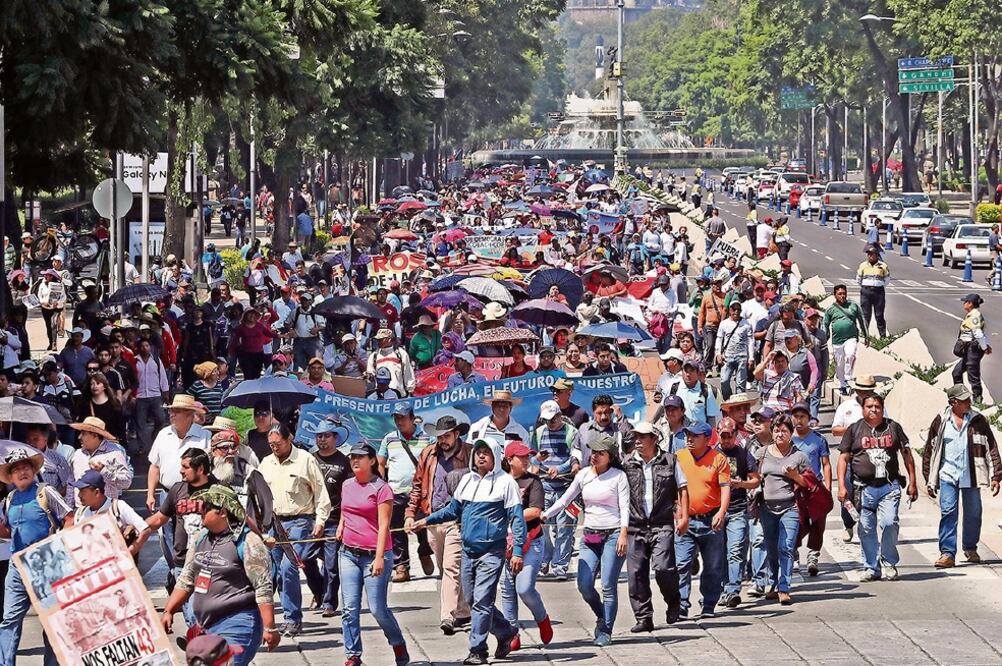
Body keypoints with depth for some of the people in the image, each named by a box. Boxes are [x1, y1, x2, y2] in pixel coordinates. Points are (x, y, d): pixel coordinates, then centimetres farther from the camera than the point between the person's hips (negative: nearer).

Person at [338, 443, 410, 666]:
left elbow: (383, 525, -11)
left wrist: (379, 557, -17)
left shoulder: (381, 488, -7)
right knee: (350, 608, -1)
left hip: (374, 555, -6)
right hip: (348, 554, 6)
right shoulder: (347, 486, 12)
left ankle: (399, 646, 19)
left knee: (378, 609, -4)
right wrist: (340, 528, 11)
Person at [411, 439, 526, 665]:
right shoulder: (467, 480, 12)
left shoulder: (505, 482, -4)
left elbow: (516, 518, -6)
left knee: (481, 600, -12)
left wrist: (518, 551, -12)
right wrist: (426, 521, 15)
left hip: (491, 551, -6)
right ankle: (506, 633, 28)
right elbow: (453, 509, 23)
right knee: (471, 600, 10)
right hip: (468, 550, 6)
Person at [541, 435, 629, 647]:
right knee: (584, 586, -5)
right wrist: (543, 516, 2)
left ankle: (605, 631, 2)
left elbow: (624, 506, -8)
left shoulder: (618, 476, -2)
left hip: (613, 535, -4)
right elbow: (565, 500, 13)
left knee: (608, 586, -8)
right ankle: (602, 616, 23)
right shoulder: (584, 475, 10)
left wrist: (623, 533, -20)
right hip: (590, 536, 4)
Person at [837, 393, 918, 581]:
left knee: (889, 523, -14)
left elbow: (906, 453, 16)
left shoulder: (893, 427, 11)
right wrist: (842, 486, -2)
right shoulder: (854, 430, 8)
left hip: (889, 486, 0)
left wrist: (912, 482, 12)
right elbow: (843, 459, 8)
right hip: (864, 487, 0)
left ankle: (889, 562, 4)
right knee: (866, 529, 1)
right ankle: (871, 568, 12)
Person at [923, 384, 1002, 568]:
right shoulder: (940, 422, 1)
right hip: (948, 475, -1)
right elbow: (929, 451, 7)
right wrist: (929, 480, 6)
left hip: (971, 475, 1)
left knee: (973, 513, 8)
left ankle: (970, 548, 29)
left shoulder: (978, 420, 2)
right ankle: (947, 553, -12)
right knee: (948, 512, -11)